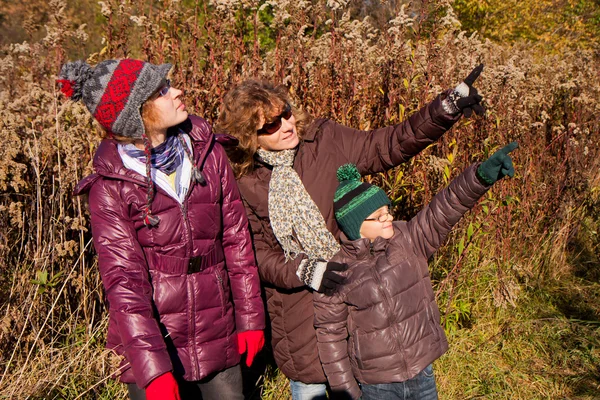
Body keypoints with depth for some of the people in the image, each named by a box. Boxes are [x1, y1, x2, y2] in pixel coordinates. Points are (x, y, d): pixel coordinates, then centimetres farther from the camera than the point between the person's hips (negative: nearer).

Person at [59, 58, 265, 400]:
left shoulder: (208, 153, -1)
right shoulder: (111, 186, -11)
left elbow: (236, 238, 3)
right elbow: (123, 280, -16)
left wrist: (250, 317, 3)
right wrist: (153, 369, -23)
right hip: (153, 342, -3)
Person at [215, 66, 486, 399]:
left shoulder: (326, 139, -6)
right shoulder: (245, 184, -8)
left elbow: (387, 146, -4)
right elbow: (258, 254, -8)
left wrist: (445, 109, -12)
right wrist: (305, 272, -25)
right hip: (299, 311, -1)